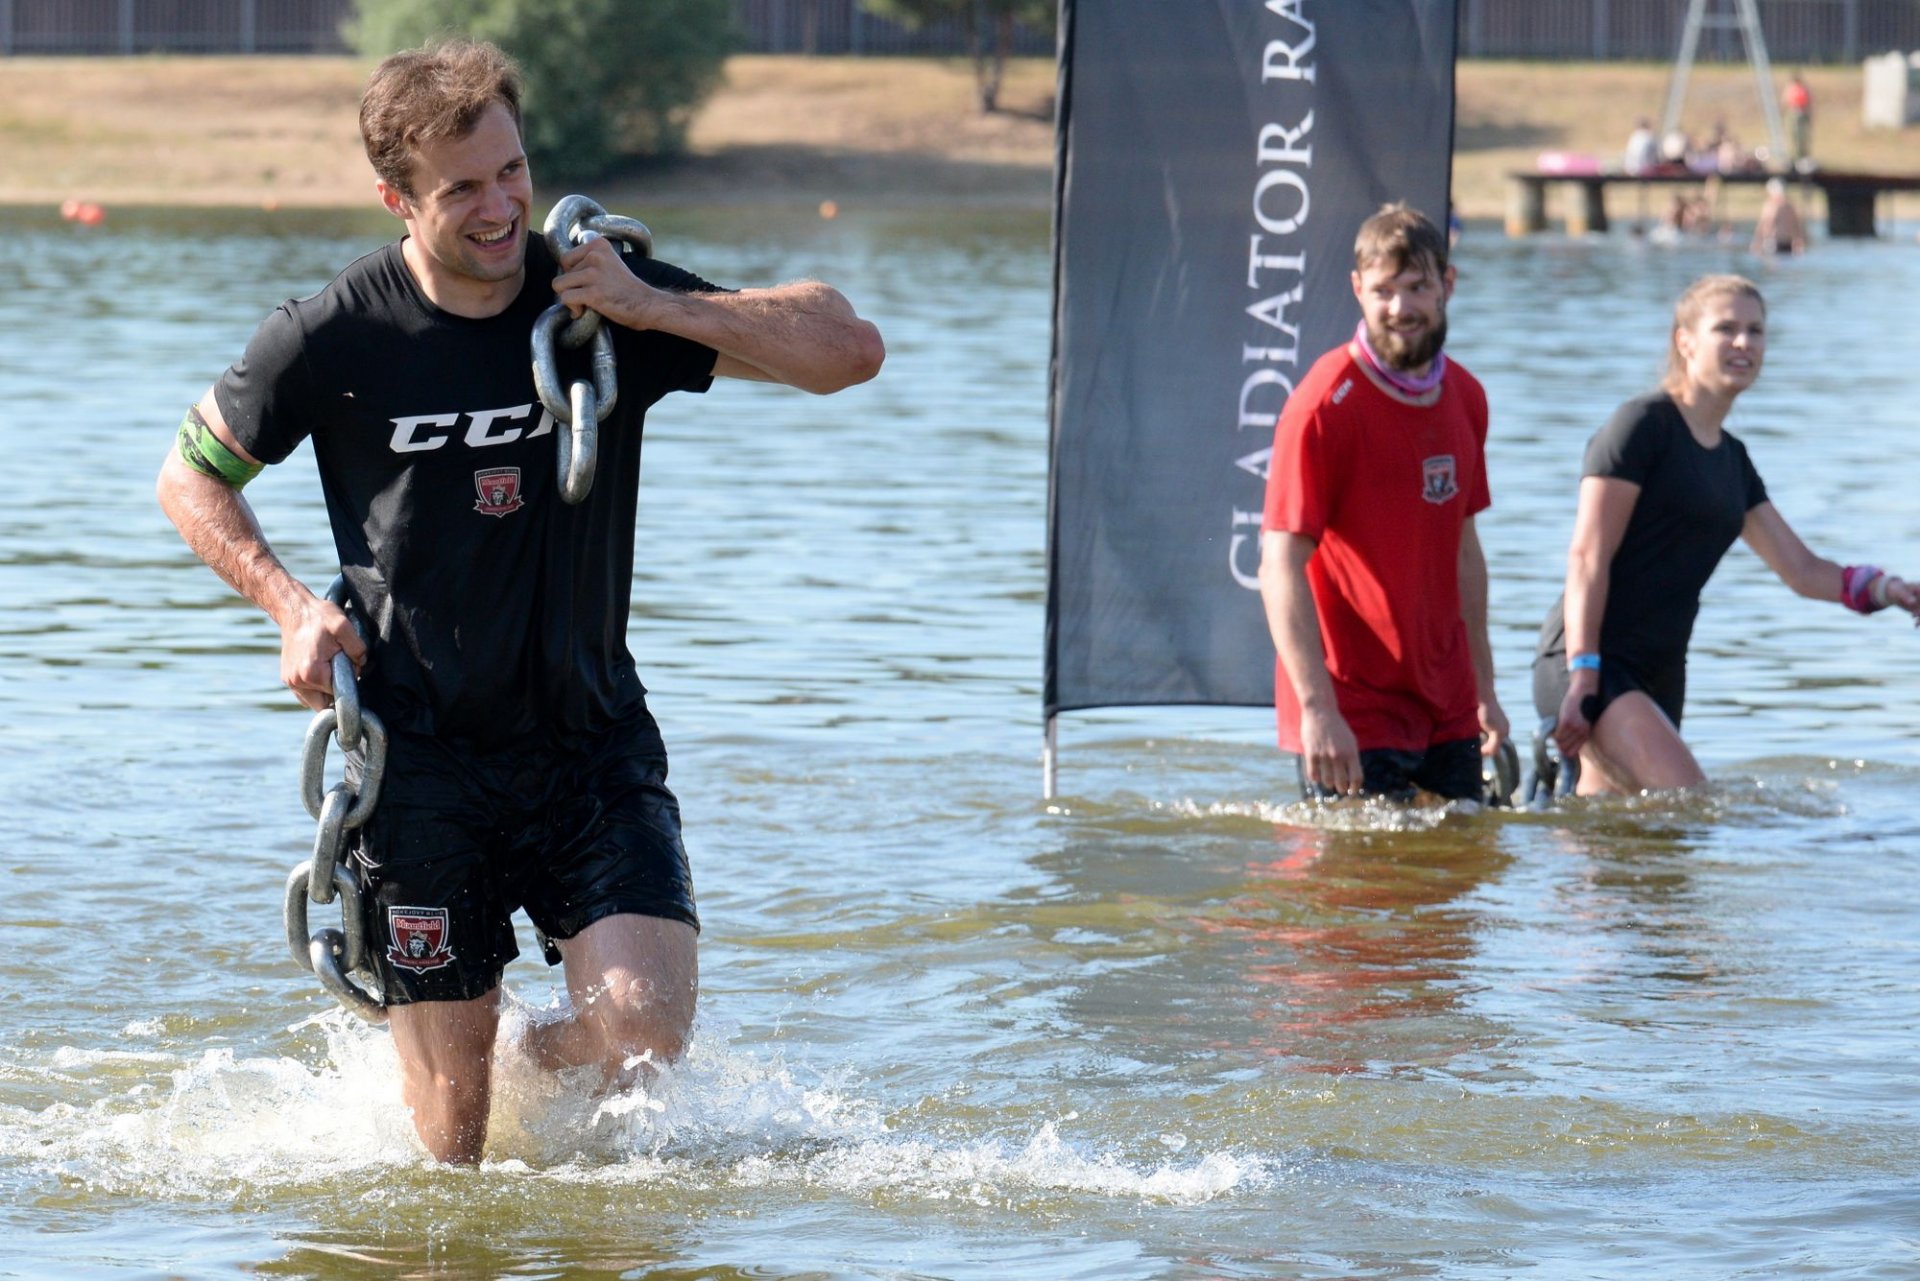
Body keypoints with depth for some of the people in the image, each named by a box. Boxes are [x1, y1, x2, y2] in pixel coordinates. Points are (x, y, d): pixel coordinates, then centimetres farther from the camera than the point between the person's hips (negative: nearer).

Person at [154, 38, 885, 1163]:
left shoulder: (604, 302, -5)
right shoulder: (336, 339, -8)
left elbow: (852, 350, -9)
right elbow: (192, 477, 8)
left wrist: (656, 309, -19)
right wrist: (292, 605, -7)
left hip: (590, 734, 1)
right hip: (419, 752, -1)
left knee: (644, 1026, -18)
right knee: (453, 1139, -2)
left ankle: (537, 1064, 16)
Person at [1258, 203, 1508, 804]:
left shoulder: (1465, 398, 9)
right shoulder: (1324, 405, -13)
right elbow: (1281, 566, -17)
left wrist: (1483, 689, 15)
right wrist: (1317, 708, -23)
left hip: (1446, 710, 7)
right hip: (1353, 712, -7)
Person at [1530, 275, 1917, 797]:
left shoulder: (1731, 459, 19)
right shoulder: (1642, 426, -6)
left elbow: (1802, 570, 19)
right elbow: (1588, 558, -12)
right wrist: (1582, 679, -20)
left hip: (1659, 675, 8)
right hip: (1590, 664, -8)